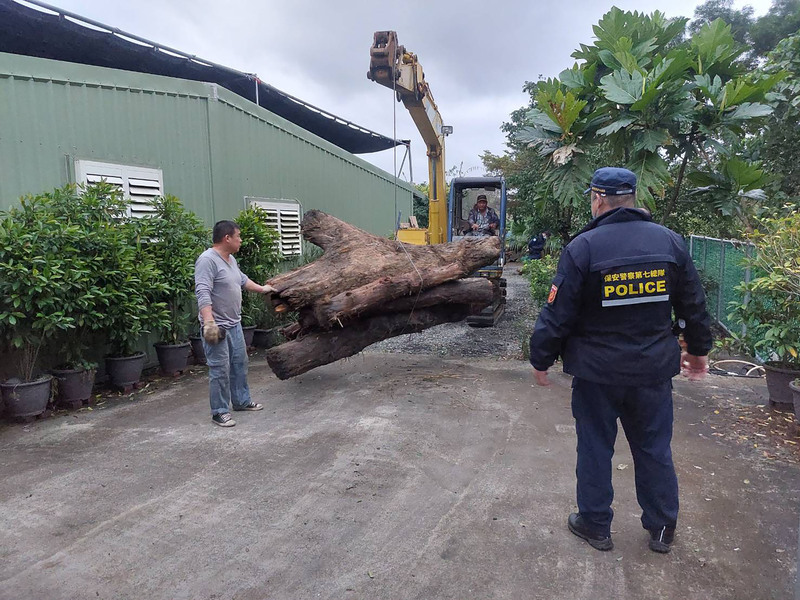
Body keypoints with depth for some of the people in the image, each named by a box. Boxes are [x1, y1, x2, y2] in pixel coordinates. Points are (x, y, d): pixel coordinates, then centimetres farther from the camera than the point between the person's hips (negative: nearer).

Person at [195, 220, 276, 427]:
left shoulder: (231, 259, 11)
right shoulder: (208, 260, -19)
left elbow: (242, 280, 29)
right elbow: (203, 293, -28)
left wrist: (261, 289, 39)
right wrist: (209, 322, -36)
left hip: (234, 324, 10)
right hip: (217, 326, -10)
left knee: (239, 364, 17)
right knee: (220, 370, -2)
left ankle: (241, 401, 31)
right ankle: (220, 412, 9)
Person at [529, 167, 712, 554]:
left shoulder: (582, 247, -14)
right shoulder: (670, 242, -1)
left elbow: (558, 314, -13)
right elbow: (693, 305, 8)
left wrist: (541, 359, 0)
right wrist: (698, 349, 23)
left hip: (596, 372, -3)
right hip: (654, 370, 4)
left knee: (595, 448, 13)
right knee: (654, 449, 18)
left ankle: (595, 525, 28)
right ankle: (662, 529, 32)